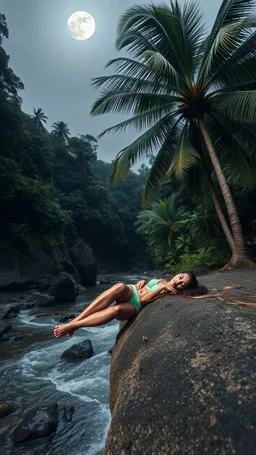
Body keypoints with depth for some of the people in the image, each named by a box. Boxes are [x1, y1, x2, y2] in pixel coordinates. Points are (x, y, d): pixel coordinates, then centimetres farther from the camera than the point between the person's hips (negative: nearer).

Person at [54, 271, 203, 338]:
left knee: (116, 310, -40)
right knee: (120, 286, -35)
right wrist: (142, 282, 3)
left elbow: (144, 300, -12)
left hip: (134, 307, -4)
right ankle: (75, 319, -33)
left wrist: (162, 287, -15)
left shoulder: (170, 292, -3)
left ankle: (71, 326, -27)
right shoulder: (161, 280, 15)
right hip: (129, 293, 4)